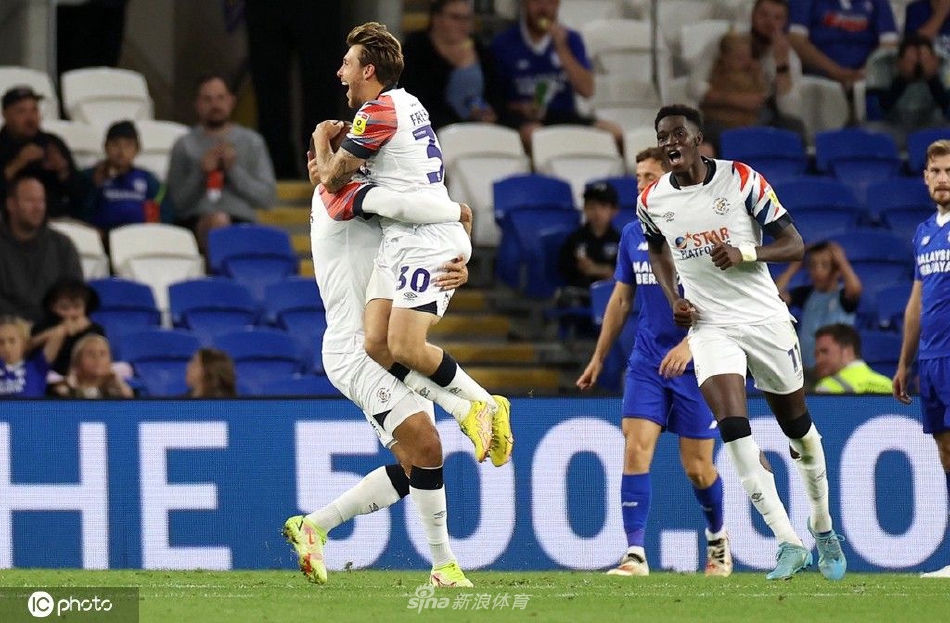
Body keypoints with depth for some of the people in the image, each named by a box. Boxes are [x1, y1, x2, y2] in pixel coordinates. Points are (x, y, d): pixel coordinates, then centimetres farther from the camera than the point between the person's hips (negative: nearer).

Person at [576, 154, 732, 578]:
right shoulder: (633, 235, 8)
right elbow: (621, 300, 18)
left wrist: (691, 343, -26)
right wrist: (599, 358, 19)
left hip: (696, 364, -4)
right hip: (646, 360, 4)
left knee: (696, 466, 3)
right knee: (636, 449, -13)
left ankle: (717, 536, 32)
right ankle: (635, 554, -15)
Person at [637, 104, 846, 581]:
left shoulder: (741, 180, -10)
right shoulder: (652, 201, -1)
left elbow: (793, 245, -8)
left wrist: (745, 254, -25)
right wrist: (673, 298, 5)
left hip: (764, 318, -1)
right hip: (709, 325, 1)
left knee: (798, 428, 13)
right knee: (734, 429, -20)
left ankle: (824, 530, 34)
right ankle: (788, 542, -20)